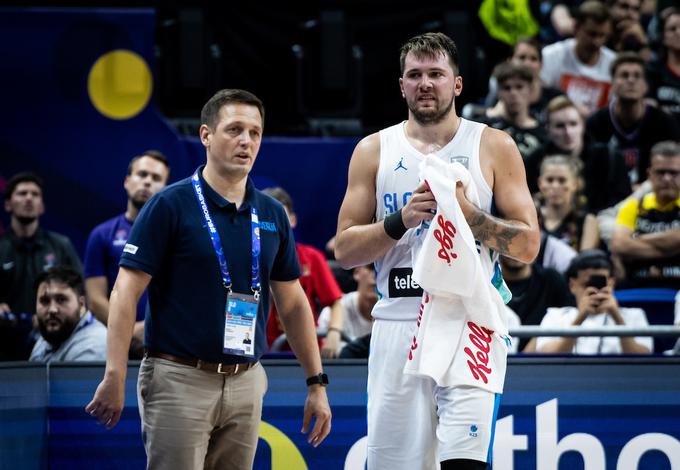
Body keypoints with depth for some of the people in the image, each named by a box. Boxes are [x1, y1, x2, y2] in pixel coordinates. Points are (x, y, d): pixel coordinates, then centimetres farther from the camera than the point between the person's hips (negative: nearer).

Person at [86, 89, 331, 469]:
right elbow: (126, 292, -9)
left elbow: (293, 303, 16)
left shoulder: (272, 214, 10)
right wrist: (115, 377, -16)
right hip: (180, 379, -5)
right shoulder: (171, 205, -6)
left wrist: (317, 382, 11)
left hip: (246, 383, 5)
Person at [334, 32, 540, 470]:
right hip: (398, 326, 2)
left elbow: (527, 245, 1)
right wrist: (401, 221, -10)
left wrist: (467, 213, -14)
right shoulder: (374, 151, 10)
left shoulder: (495, 147, 5)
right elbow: (344, 249, 6)